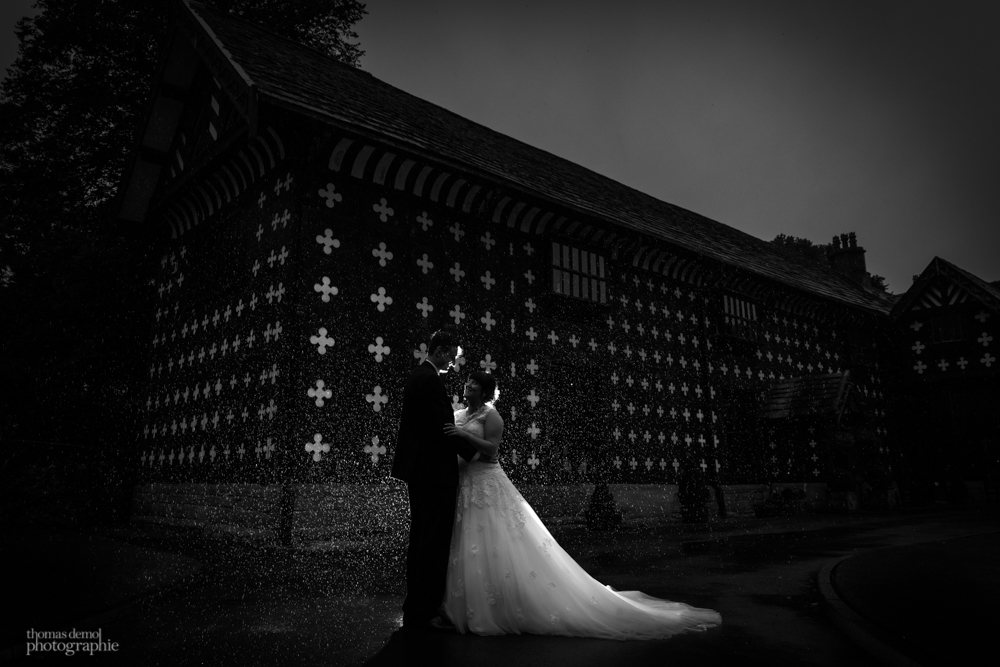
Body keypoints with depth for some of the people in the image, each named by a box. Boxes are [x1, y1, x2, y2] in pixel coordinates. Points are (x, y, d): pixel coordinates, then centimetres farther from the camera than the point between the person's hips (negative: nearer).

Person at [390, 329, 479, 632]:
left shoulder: (416, 377, 15)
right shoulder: (430, 380, -16)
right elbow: (444, 425, -19)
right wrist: (473, 451, -7)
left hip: (419, 471, 11)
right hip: (435, 472, -11)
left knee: (420, 540, 15)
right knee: (435, 541, -3)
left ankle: (414, 608, 24)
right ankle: (427, 612, 3)